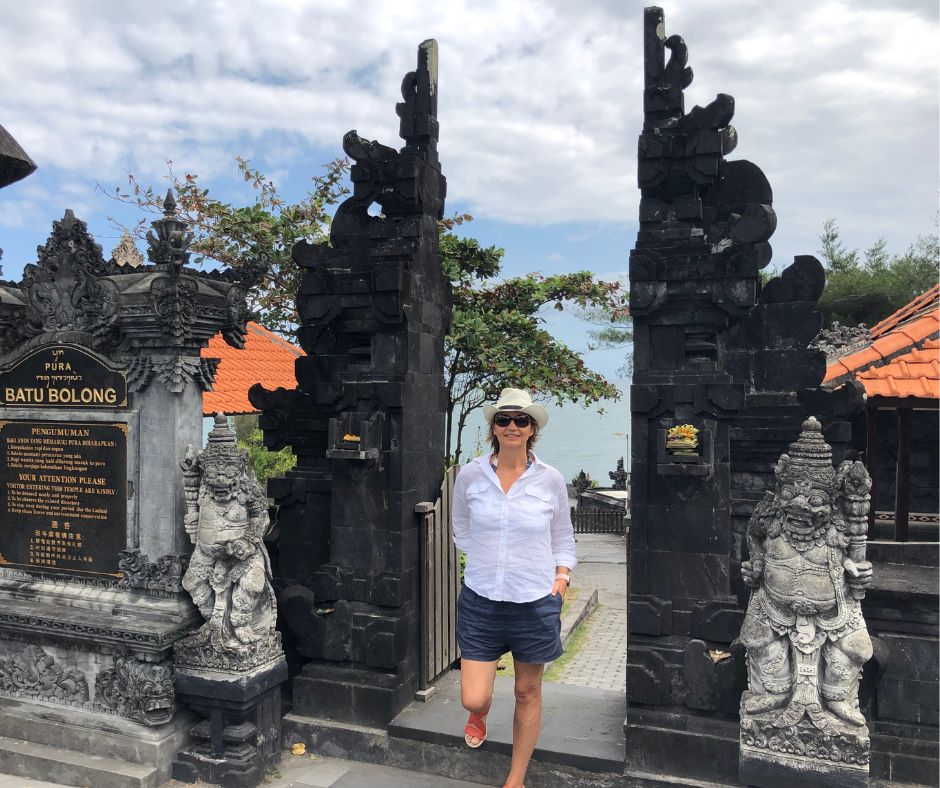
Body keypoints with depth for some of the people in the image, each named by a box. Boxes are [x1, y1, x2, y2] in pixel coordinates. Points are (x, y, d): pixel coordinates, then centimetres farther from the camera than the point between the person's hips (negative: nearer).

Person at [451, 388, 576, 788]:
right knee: (473, 699, 1)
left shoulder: (550, 480, -6)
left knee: (527, 693, 14)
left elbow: (563, 539, 8)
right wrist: (485, 558, 5)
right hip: (480, 600, 0)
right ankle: (479, 715, 42)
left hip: (535, 603, 0)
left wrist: (562, 575, -5)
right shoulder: (469, 474, -6)